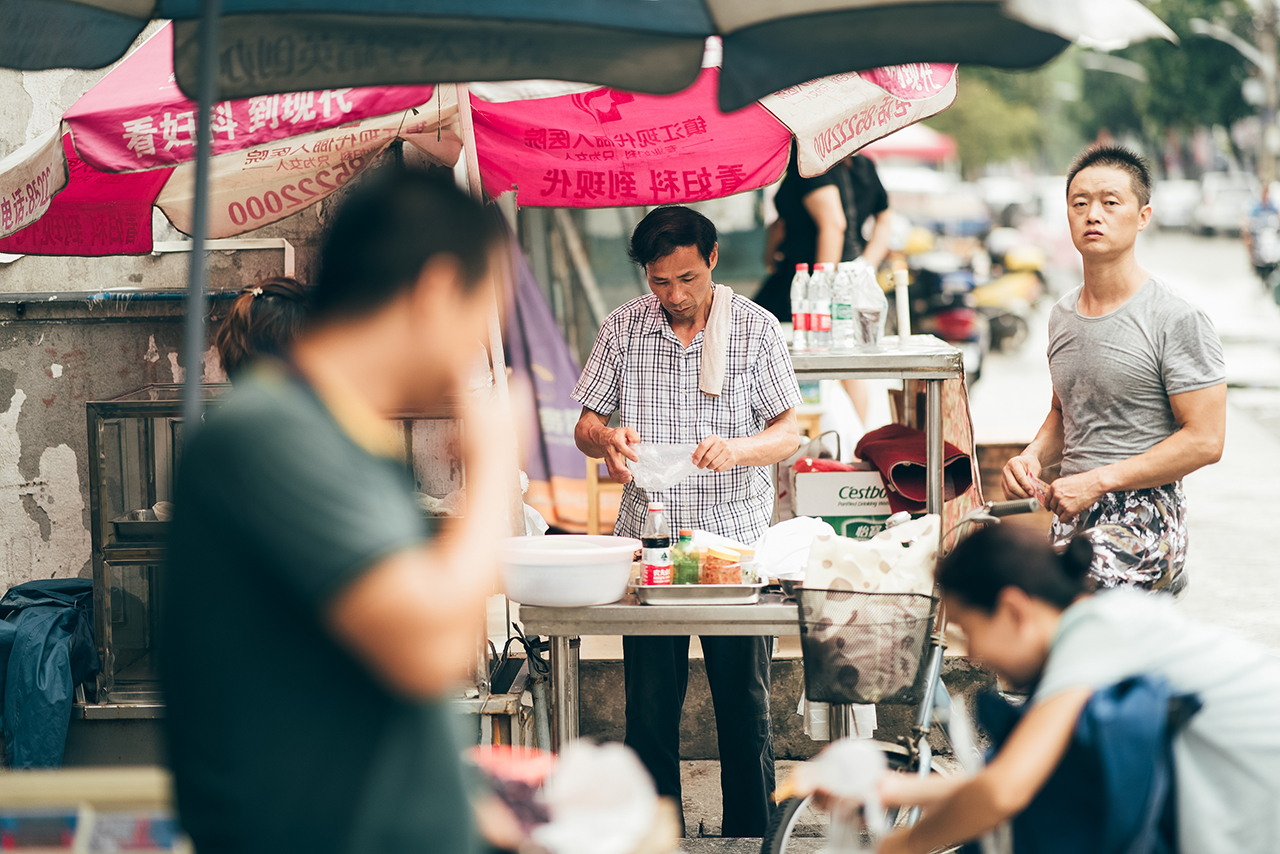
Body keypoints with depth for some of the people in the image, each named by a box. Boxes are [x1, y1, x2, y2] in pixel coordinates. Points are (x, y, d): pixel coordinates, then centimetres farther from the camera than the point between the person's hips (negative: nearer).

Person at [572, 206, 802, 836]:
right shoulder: (624, 328, 5)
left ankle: (747, 835, 15)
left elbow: (789, 433, -2)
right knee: (649, 706, 4)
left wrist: (737, 449, -23)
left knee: (744, 705, 3)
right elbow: (584, 426, 7)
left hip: (736, 540, -1)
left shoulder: (755, 328, 0)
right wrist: (605, 439, -17)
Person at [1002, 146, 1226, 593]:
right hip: (1072, 517, 7)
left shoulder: (1177, 320, -7)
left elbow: (1204, 441, -11)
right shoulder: (1063, 316, 13)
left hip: (1143, 514, -7)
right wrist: (1033, 457, 5)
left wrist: (1097, 481, -14)